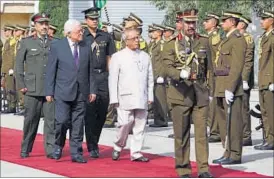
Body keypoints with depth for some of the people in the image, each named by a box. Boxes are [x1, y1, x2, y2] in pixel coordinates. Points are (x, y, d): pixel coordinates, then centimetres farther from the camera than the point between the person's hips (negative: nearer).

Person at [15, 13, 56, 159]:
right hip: (32, 89, -1)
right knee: (30, 120, 5)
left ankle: (50, 149, 2)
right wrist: (21, 85, 1)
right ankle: (25, 150, 18)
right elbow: (19, 65, 6)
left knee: (51, 119, -3)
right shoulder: (26, 42, 5)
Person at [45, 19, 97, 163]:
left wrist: (92, 90, 7)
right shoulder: (57, 47, -1)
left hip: (81, 92, 3)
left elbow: (90, 71, 12)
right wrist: (49, 92, -4)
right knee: (62, 120, -10)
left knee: (78, 123, 3)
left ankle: (76, 153, 9)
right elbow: (50, 71, -1)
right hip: (63, 92, -3)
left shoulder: (86, 47, 9)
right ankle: (58, 146, 14)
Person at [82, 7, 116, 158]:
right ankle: (91, 147, 2)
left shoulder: (106, 37, 11)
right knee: (90, 112, -3)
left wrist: (111, 76, 6)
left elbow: (109, 58, 13)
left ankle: (94, 141, 22)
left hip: (103, 77, 3)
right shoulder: (82, 37, 3)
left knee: (102, 112, 4)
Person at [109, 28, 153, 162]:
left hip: (142, 98, 4)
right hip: (126, 98, -3)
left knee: (140, 125, 2)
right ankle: (118, 147, 14)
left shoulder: (145, 56, 13)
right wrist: (114, 99, -6)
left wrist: (150, 96, 9)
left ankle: (136, 153, 10)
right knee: (125, 123, -10)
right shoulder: (118, 57, 3)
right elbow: (113, 79, 0)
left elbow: (150, 78, 16)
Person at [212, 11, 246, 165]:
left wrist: (230, 89, -22)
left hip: (231, 85, -10)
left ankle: (235, 155, -2)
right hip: (222, 87, 10)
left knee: (233, 121, -6)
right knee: (223, 120, 11)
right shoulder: (227, 39, 19)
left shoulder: (238, 39, -11)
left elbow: (237, 66, -18)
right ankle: (228, 152, 17)